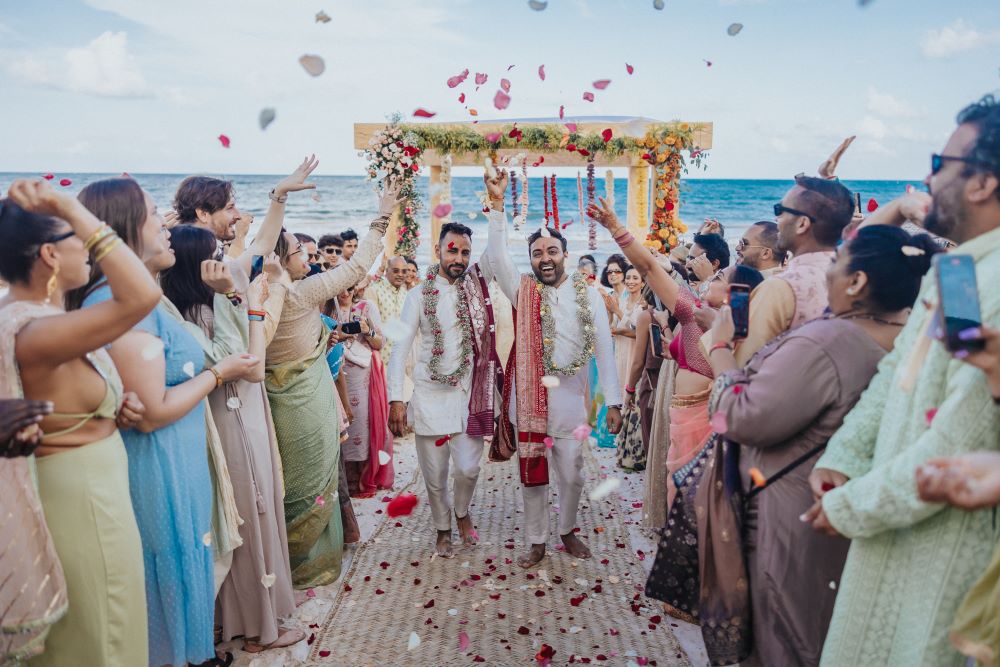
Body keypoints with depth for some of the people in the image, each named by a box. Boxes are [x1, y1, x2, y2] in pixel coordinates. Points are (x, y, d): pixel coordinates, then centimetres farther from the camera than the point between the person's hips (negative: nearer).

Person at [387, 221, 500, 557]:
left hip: (469, 394, 1)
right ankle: (443, 528, 34)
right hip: (430, 394, 0)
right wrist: (395, 399, -10)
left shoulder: (476, 283, 3)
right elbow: (400, 348, -4)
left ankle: (462, 512, 31)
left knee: (468, 468, -2)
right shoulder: (419, 295, -2)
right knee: (434, 474, 9)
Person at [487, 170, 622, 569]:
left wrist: (613, 401, -7)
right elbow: (496, 255, -14)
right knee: (533, 476, 10)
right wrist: (497, 204, -22)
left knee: (572, 476, 11)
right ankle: (536, 542, 27)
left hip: (570, 399, 0)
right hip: (529, 398, 0)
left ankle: (567, 531, 36)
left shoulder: (588, 295, 0)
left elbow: (604, 350, -3)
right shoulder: (523, 290, 1)